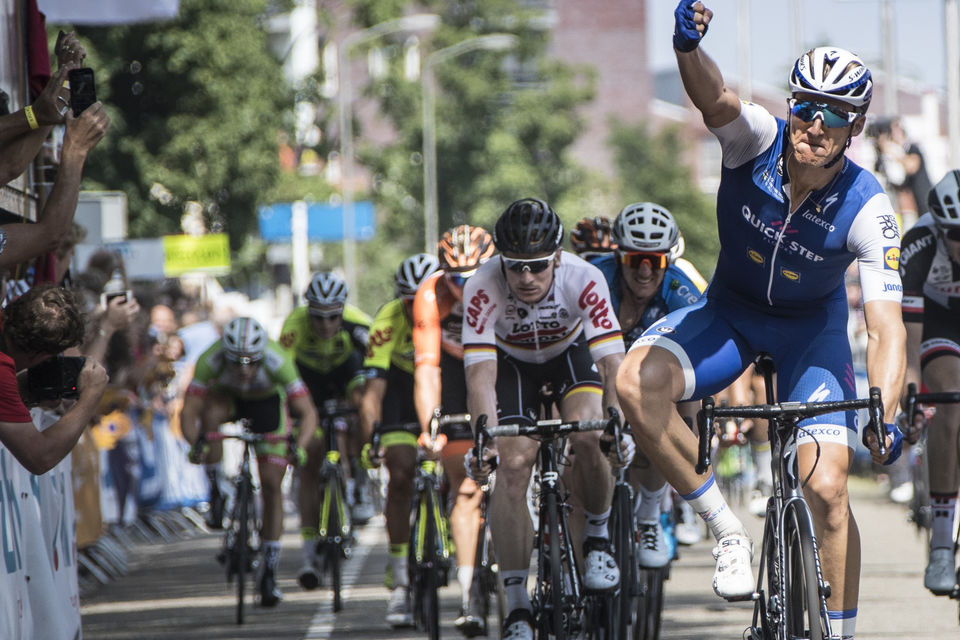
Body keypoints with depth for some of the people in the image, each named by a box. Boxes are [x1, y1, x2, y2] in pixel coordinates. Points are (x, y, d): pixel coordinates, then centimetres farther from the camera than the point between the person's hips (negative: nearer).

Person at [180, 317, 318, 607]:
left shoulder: (277, 361, -39)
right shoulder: (210, 361, -37)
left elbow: (308, 412, -39)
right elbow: (188, 411, -36)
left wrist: (299, 446, -56)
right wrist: (196, 444, -55)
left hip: (267, 401, -1)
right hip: (227, 396, 1)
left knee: (271, 483, -7)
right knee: (212, 414, -35)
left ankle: (269, 569, 5)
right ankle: (217, 491, -12)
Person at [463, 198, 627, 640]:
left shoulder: (583, 279, -34)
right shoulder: (482, 289, -34)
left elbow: (611, 361, -39)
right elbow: (480, 375, -39)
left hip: (571, 351, 0)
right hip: (512, 361, 0)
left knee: (587, 436, -28)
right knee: (513, 462, -18)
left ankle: (598, 537, 1)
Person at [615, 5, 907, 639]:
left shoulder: (867, 209, -25)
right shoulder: (757, 141, -24)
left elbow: (887, 327, -28)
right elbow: (715, 99, -47)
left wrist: (883, 414, -45)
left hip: (812, 330, -1)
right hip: (730, 311, 1)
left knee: (826, 488, -16)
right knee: (637, 381, -29)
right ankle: (729, 533, -16)